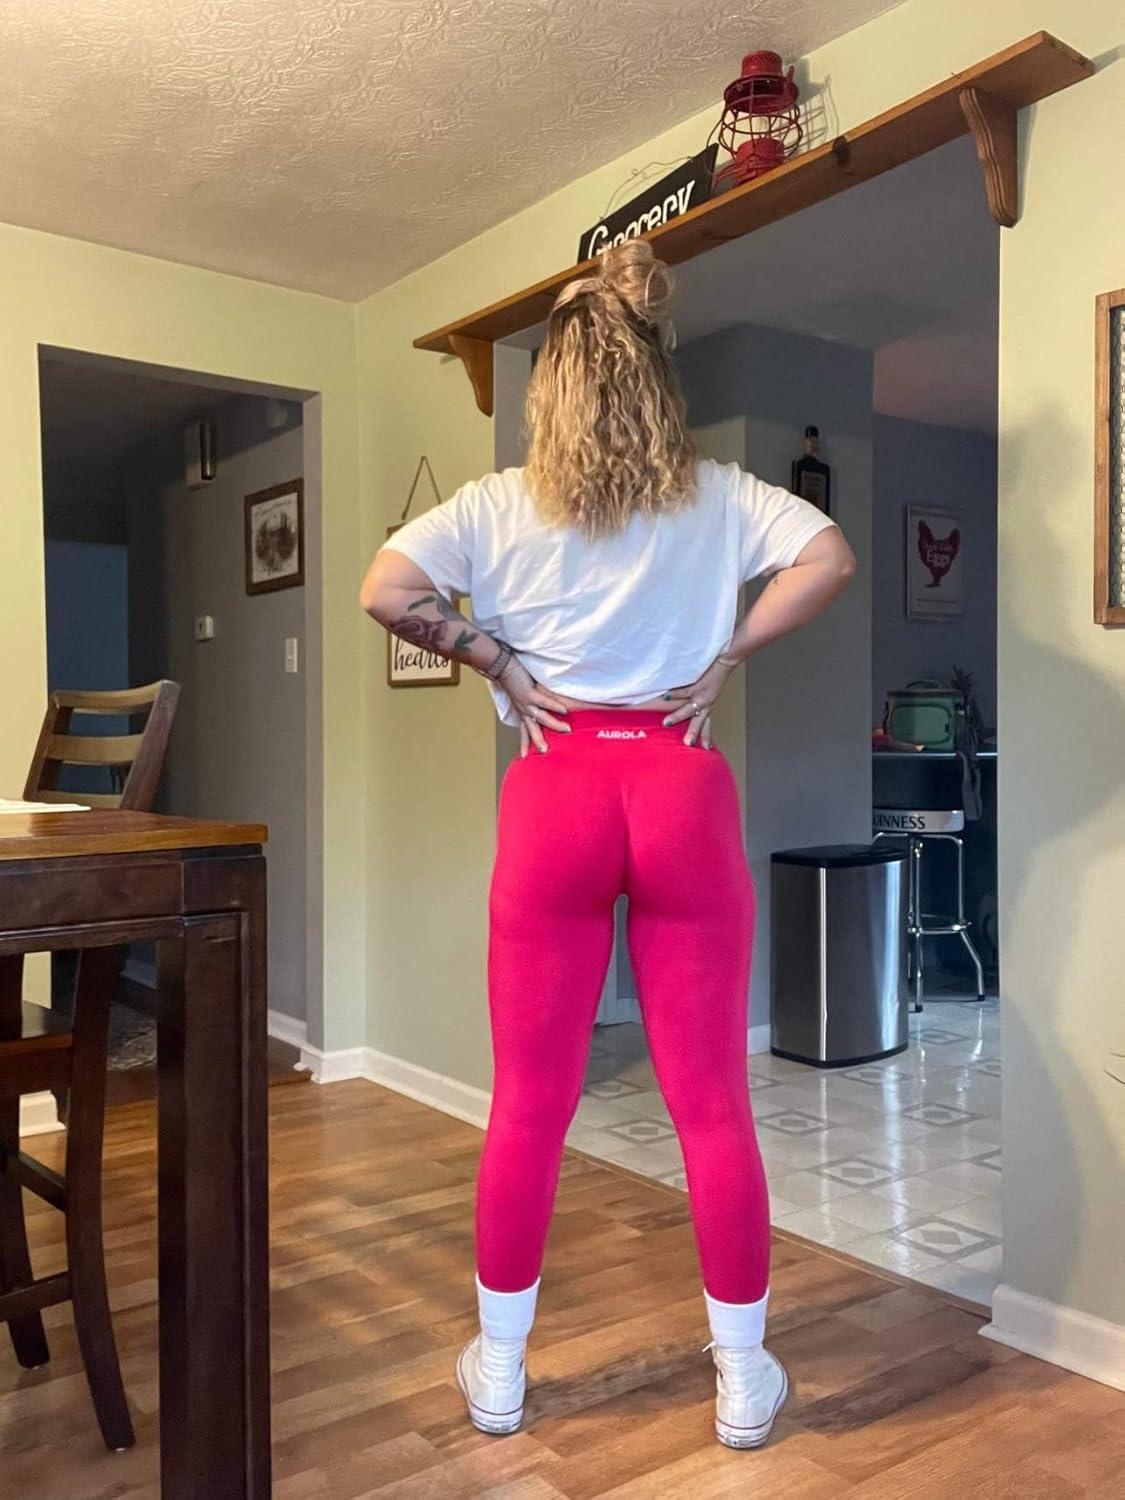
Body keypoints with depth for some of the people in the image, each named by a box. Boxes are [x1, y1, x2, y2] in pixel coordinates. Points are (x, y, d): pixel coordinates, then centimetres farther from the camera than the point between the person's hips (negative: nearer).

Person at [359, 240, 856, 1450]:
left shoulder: (501, 503, 2)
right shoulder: (718, 494, 4)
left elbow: (385, 592, -9)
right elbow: (831, 558, -5)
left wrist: (498, 664, 1)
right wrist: (728, 656, 1)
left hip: (556, 795, 0)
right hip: (682, 790, 1)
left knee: (529, 1103, 11)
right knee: (711, 1101, 9)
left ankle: (499, 1369, 26)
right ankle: (744, 1376, 23)